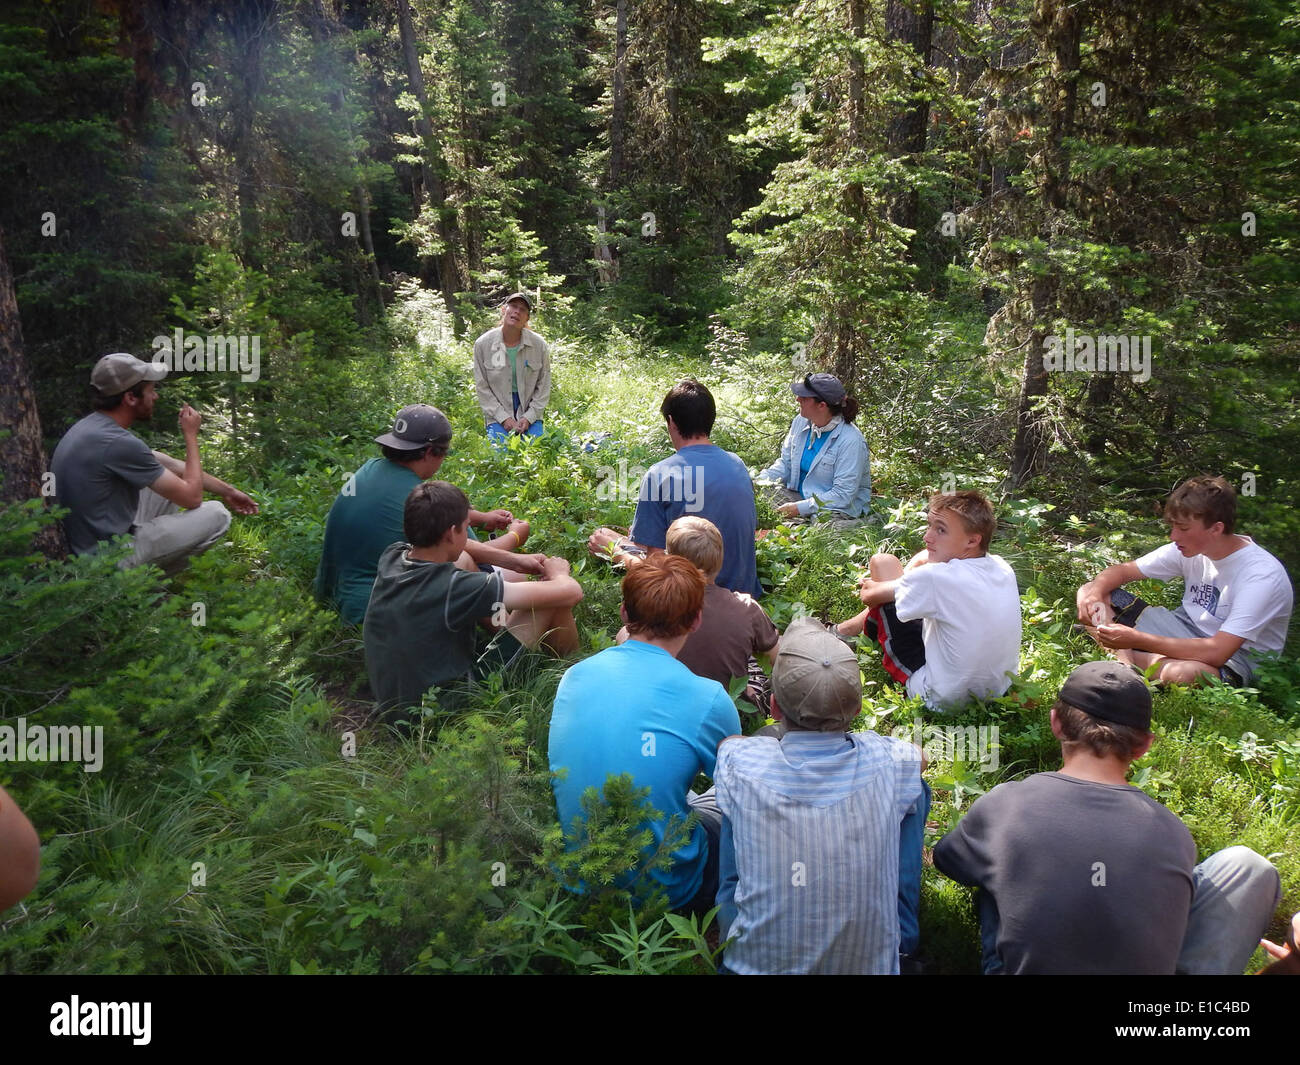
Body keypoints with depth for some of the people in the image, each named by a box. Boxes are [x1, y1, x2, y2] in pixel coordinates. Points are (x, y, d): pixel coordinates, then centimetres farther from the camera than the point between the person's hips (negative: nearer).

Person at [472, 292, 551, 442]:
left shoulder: (539, 345, -6)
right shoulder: (482, 344, -7)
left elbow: (543, 385, 0)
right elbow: (482, 387, -4)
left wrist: (529, 417, -9)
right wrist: (504, 418, -12)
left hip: (530, 413, 1)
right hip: (498, 413, -1)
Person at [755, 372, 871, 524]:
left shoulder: (851, 440, -22)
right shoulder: (801, 422, -1)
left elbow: (843, 495, -22)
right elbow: (785, 464, 10)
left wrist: (799, 508, -25)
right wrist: (759, 481, -9)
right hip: (799, 494, 6)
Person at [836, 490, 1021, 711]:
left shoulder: (935, 578, -29)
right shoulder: (1003, 569, -8)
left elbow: (869, 596, -7)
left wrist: (875, 586, 15)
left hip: (942, 699, -7)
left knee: (882, 562, -1)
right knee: (922, 559, 14)